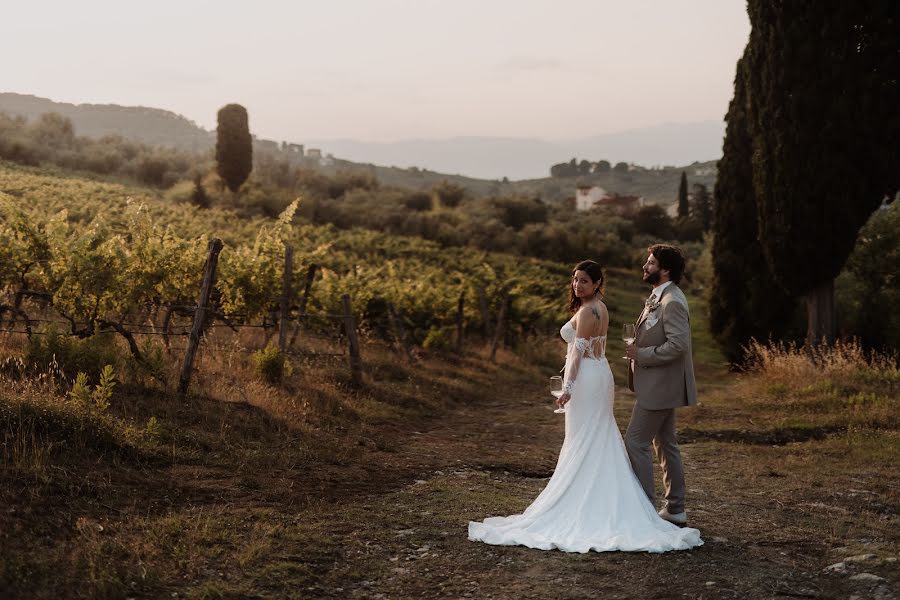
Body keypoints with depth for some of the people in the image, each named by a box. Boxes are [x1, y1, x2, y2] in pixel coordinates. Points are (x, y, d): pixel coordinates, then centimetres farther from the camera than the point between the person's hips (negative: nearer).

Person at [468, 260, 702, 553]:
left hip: (585, 378, -10)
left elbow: (579, 351, -20)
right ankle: (605, 505, 16)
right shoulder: (601, 309, 14)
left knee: (582, 443, -4)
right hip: (601, 373, 10)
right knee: (600, 442, 12)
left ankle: (582, 504, -1)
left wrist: (568, 387, -23)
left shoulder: (586, 312, -15)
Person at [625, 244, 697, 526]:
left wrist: (641, 354, -20)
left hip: (661, 387, -10)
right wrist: (638, 349, 7)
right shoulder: (658, 297, 13)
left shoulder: (672, 302, -20)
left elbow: (678, 344, -27)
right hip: (660, 386, 10)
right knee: (666, 445, 14)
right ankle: (675, 509, 22)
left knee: (636, 442, -6)